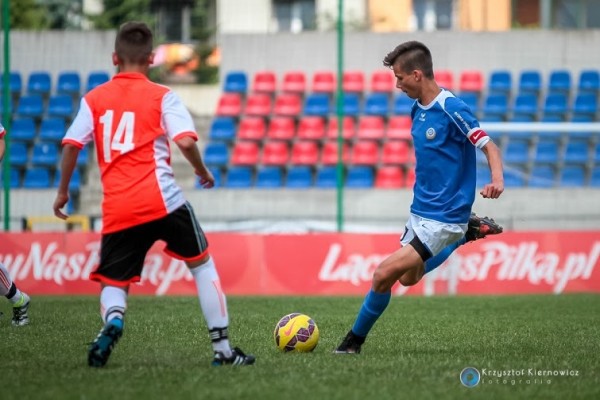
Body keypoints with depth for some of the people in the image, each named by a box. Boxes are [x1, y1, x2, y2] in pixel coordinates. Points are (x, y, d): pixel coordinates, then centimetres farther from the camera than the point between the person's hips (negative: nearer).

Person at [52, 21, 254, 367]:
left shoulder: (94, 99, 11)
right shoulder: (161, 97, 3)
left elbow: (71, 145, 4)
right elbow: (185, 141, -10)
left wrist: (63, 191, 16)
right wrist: (203, 171, 9)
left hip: (117, 209, 2)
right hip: (162, 201, -2)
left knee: (113, 282, 12)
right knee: (202, 264, 15)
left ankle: (112, 320, -25)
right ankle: (223, 349, 13)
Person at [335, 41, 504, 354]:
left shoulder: (451, 110, -19)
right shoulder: (418, 109, 6)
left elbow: (489, 147, -23)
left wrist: (497, 180, -40)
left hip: (442, 218, -9)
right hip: (419, 212, 9)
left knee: (384, 273, -14)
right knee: (408, 278, 23)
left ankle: (355, 340, 3)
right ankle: (466, 235, 30)